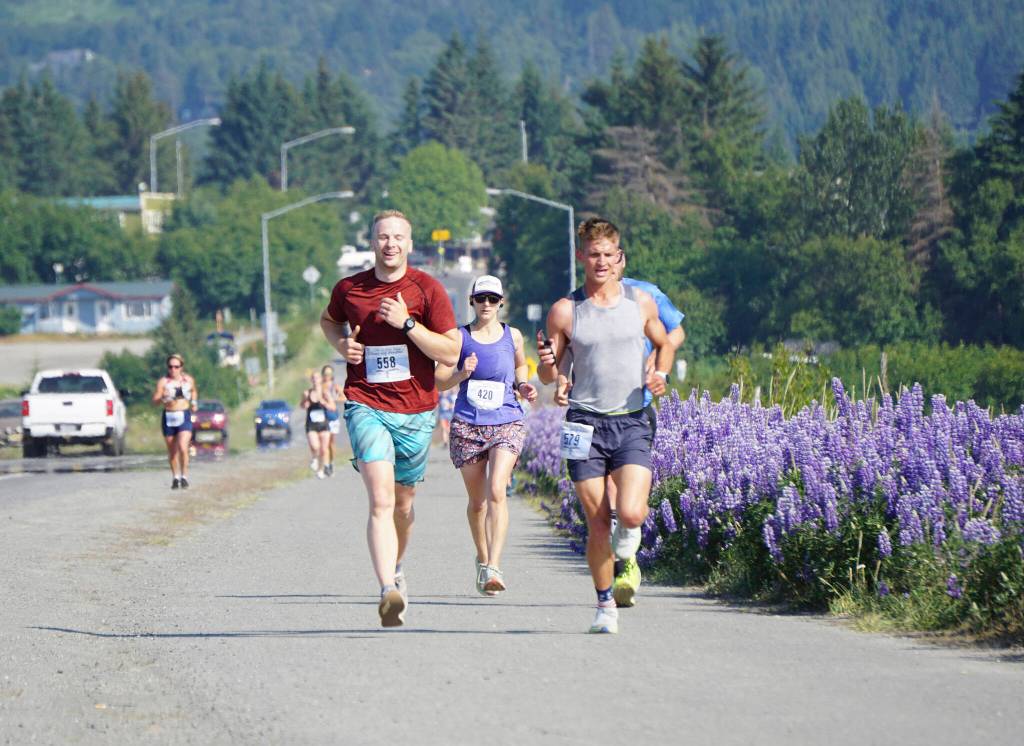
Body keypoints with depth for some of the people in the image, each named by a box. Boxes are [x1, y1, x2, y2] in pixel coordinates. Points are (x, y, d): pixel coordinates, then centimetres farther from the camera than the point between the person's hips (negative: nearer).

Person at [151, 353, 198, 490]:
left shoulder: (189, 380, 4)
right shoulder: (163, 381, -4)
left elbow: (194, 391, 27)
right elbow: (155, 401, -8)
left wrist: (194, 402, 13)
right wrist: (163, 398, -27)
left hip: (184, 417, 0)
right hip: (169, 417, 0)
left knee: (183, 448, -17)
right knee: (172, 451, 9)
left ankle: (184, 476, -5)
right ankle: (175, 477, 25)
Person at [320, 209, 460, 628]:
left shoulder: (428, 290, -3)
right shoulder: (349, 289, 3)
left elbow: (451, 353, -7)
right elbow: (329, 319, 26)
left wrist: (407, 323, -18)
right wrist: (340, 343, 4)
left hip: (416, 411, 1)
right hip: (366, 406, -1)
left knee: (404, 502, 15)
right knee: (381, 501, -18)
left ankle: (396, 570, 43)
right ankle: (388, 592, -30)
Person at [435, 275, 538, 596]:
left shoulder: (512, 336, 7)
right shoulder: (460, 337, 3)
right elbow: (439, 380, 2)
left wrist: (523, 386, 7)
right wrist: (462, 374, -17)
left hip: (507, 422, -1)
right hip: (467, 425, 1)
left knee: (496, 490, -20)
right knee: (476, 500, 9)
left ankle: (494, 567, -26)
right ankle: (482, 558, 32)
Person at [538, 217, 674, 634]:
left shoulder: (640, 303, 6)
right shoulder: (565, 311, 1)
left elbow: (663, 343, 24)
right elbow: (549, 376, 7)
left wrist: (661, 374, 3)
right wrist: (547, 363, -16)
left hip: (631, 424, 0)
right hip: (585, 425, 0)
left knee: (631, 514, -18)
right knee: (597, 524, -2)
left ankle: (627, 531, 19)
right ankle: (605, 604, 16)